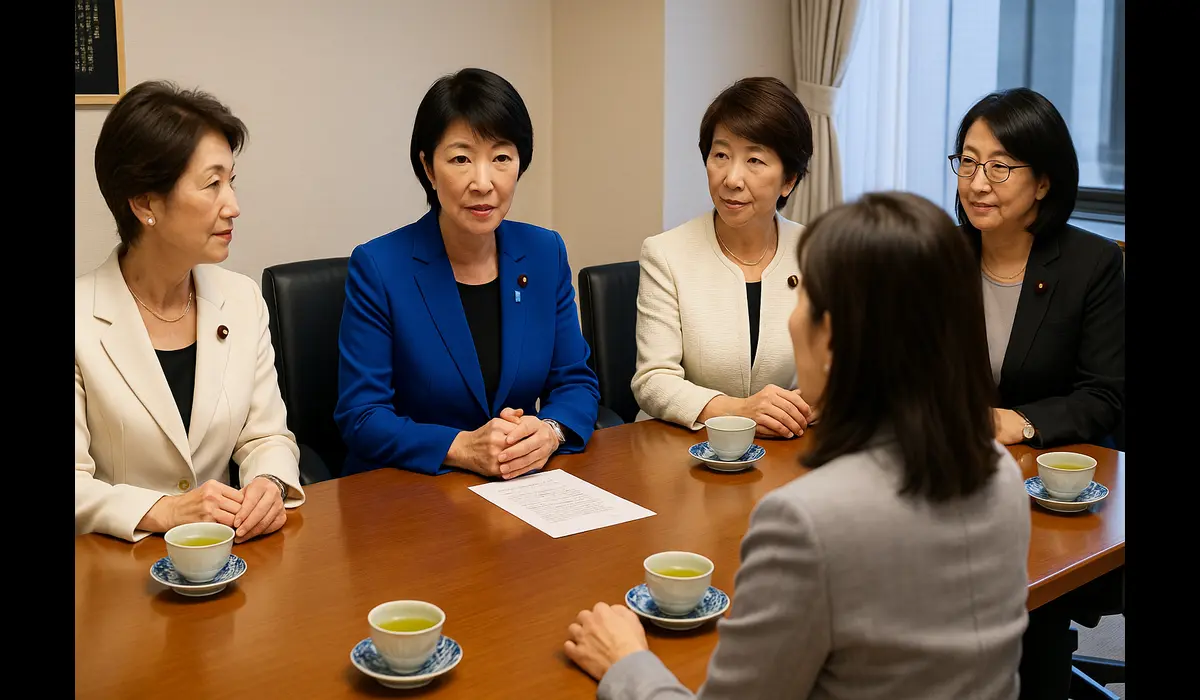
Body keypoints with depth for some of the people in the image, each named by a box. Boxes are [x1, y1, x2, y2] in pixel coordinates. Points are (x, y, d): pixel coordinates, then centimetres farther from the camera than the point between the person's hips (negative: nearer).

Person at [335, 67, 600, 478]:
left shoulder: (546, 253, 4)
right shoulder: (377, 267, -8)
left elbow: (576, 383, 7)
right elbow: (361, 418, -9)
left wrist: (548, 433, -14)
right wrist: (462, 448, -23)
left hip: (524, 494, 4)